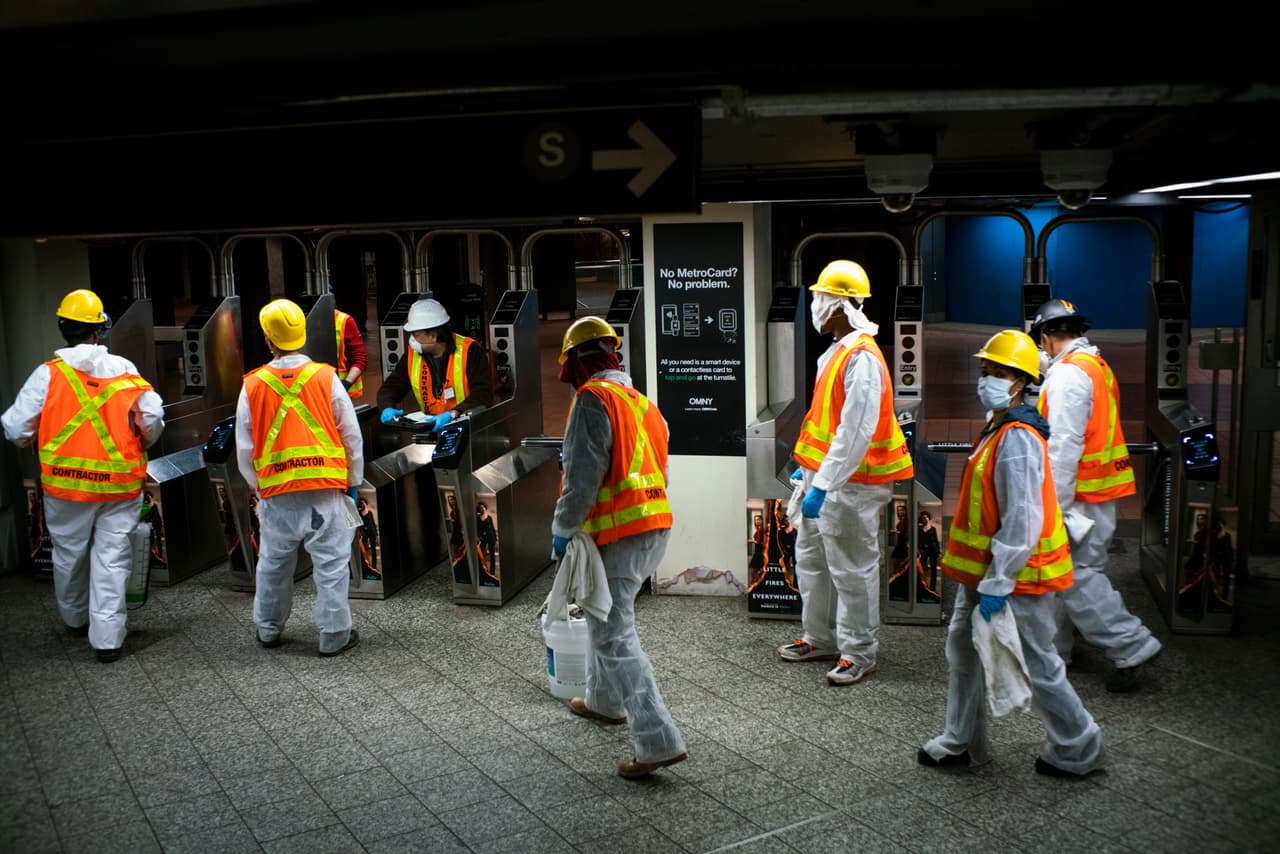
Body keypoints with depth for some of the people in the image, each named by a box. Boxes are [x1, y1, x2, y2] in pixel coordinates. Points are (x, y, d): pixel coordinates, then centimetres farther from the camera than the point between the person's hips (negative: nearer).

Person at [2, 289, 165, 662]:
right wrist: (139, 445, 16)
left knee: (68, 554, 20)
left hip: (66, 485, 1)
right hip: (120, 485, 0)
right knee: (111, 559, 5)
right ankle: (107, 638, 3)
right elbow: (152, 420, -5)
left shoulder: (48, 374, -7)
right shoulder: (126, 371, -4)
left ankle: (75, 618, 41)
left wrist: (34, 440, 18)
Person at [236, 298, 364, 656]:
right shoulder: (326, 378, -5)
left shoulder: (253, 386, -1)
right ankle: (335, 635, 11)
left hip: (277, 494, 2)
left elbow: (244, 446, 7)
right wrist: (353, 480, 12)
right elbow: (352, 435, 1)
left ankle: (269, 630, 31)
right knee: (331, 564, 6)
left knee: (273, 564, 17)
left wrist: (256, 485, 20)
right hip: (326, 490, -2)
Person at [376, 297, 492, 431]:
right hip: (432, 426, 3)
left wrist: (452, 414, -33)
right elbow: (391, 387, 11)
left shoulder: (470, 351, -12)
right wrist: (387, 408, -12)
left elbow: (483, 393, -19)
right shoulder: (412, 355, 4)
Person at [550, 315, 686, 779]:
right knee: (609, 615, 26)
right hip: (656, 526, 9)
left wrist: (563, 528, -7)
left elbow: (582, 476, -18)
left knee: (615, 636, -6)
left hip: (618, 532, -9)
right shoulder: (642, 402, 15)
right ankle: (604, 699, 42)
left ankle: (657, 739, -11)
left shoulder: (593, 399, -12)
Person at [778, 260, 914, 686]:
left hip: (849, 486, -11)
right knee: (812, 559, 19)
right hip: (824, 478, 11)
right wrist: (808, 468, 23)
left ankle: (859, 654, 14)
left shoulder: (862, 358, -21)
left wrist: (822, 486, -26)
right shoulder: (836, 352, 12)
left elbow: (855, 433, -26)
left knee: (852, 571, 1)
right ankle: (821, 639, 33)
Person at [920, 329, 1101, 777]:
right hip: (982, 569, 10)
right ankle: (962, 742, 30)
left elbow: (1022, 521, -26)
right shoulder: (996, 429, 10)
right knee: (962, 647, 17)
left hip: (1015, 574, -10)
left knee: (1036, 665, 4)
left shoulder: (1017, 439, -22)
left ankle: (1077, 748, 23)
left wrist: (997, 583, -23)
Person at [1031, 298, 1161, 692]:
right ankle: (1053, 646, 24)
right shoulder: (1097, 365, 15)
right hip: (1101, 491, 10)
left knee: (1077, 575, -6)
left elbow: (1064, 446, -21)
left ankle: (1131, 647, -2)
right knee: (1070, 571, 15)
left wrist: (1054, 507, -19)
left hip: (1081, 495, -10)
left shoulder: (1067, 372, -16)